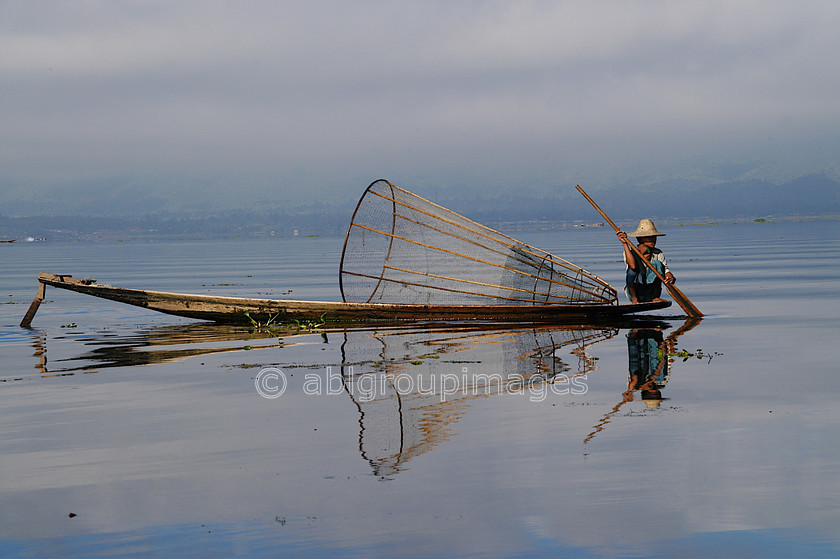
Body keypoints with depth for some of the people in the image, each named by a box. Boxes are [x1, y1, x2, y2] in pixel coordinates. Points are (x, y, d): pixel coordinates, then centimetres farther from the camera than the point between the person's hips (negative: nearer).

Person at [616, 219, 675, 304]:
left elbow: (666, 270, -10)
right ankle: (635, 298, -20)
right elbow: (632, 265, -30)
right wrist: (625, 243, -30)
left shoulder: (658, 254, 1)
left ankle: (655, 296, -14)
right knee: (634, 267, -26)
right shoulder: (631, 252, -8)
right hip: (633, 290, -2)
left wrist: (671, 278, -35)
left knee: (657, 264, -17)